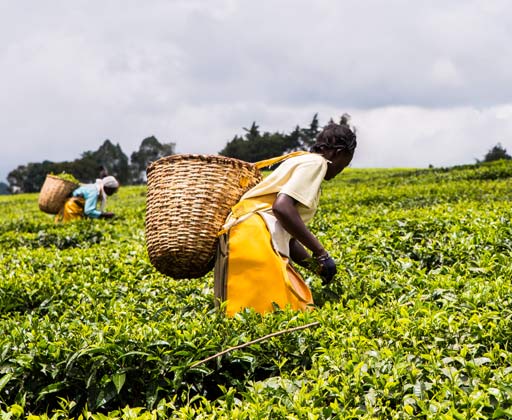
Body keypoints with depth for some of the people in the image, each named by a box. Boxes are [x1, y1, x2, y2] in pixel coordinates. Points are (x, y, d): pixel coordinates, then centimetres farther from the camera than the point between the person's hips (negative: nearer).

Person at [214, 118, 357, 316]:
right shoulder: (314, 162, -1)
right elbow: (281, 207, -17)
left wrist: (316, 264, 17)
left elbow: (288, 236, 24)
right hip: (253, 235, -10)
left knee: (298, 307, 3)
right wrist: (320, 252, -10)